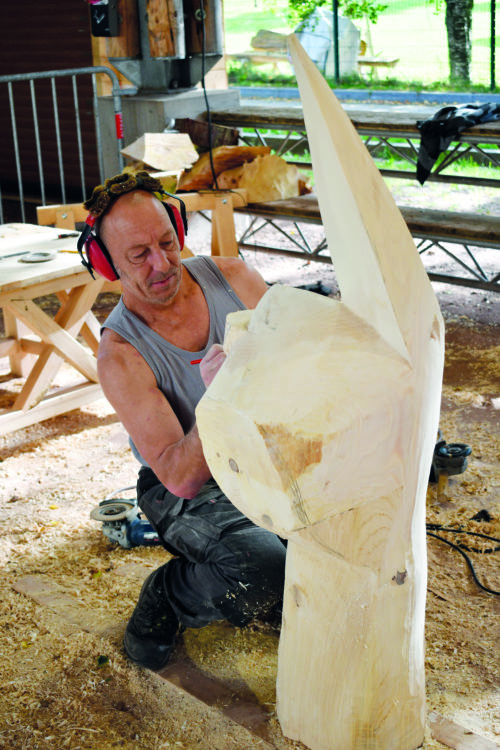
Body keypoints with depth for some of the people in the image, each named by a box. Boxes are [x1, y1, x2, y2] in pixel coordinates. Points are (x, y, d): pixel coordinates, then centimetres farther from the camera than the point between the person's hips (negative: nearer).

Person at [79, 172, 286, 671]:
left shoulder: (231, 277, -7)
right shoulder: (120, 355, -20)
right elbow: (181, 478, -26)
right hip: (195, 491, -5)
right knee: (260, 578, -30)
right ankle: (164, 598, 3)